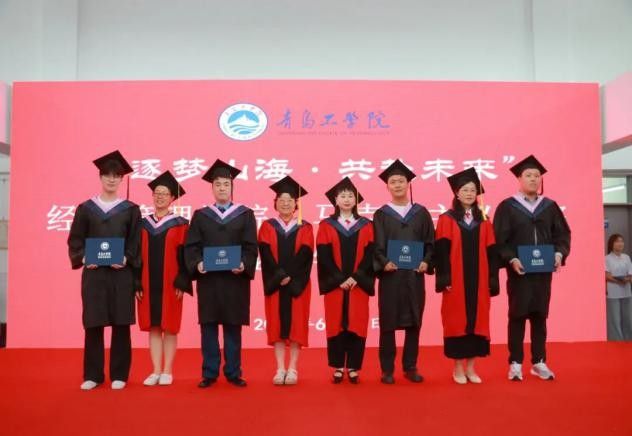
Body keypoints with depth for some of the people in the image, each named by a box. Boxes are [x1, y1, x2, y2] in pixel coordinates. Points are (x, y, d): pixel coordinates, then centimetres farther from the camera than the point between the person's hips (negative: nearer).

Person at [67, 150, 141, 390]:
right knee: (93, 325, 3)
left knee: (121, 324, 2)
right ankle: (93, 375, 15)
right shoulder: (85, 208, 9)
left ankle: (119, 375, 12)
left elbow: (136, 243, 3)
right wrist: (83, 258, -12)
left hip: (121, 274, -1)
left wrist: (126, 259, -14)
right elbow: (75, 240, 6)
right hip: (93, 273, 1)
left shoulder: (131, 210, 6)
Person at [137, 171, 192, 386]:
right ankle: (156, 371, 15)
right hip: (148, 284, 3)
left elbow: (185, 256, -5)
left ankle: (167, 371, 12)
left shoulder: (180, 225, -1)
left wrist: (181, 283, -12)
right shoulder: (143, 224, 9)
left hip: (170, 284, -3)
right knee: (153, 327, 7)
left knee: (169, 328, 3)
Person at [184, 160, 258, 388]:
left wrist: (244, 265, -19)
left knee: (233, 328, 5)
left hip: (235, 279, -1)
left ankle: (233, 372, 15)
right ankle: (209, 373, 14)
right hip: (207, 279, 1)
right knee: (208, 327, 5)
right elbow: (191, 246, 3)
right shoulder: (200, 215, 10)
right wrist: (196, 264, -16)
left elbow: (251, 247, -1)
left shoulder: (245, 215, 7)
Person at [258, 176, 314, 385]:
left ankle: (293, 369, 6)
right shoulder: (267, 226, 8)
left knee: (296, 324, 0)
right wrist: (280, 276, -15)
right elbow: (266, 255, -3)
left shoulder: (305, 228, 6)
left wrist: (290, 277, -15)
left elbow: (305, 255, -5)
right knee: (277, 324, 1)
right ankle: (280, 369, 7)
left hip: (297, 285, 0)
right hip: (275, 284, 1)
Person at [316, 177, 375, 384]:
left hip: (359, 284, 1)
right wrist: (339, 279, -13)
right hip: (334, 285, 0)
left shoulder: (366, 225, 7)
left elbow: (370, 255, -1)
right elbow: (324, 256, -4)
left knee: (357, 325, 2)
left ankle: (353, 367, 12)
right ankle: (338, 367, 13)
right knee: (335, 324, 2)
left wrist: (356, 278, -13)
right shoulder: (326, 226, 5)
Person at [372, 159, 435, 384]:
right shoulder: (381, 215, 5)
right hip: (389, 275, -2)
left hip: (414, 275, 2)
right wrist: (384, 263, -20)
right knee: (388, 323, 2)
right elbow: (375, 246, -3)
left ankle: (410, 367, 20)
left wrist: (426, 262, -10)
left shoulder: (421, 213, 10)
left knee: (414, 322, 7)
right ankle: (387, 369, 12)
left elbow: (430, 243, 7)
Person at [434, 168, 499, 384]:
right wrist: (445, 279, -13)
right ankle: (458, 368, 11)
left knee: (477, 320, 5)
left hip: (478, 280, 3)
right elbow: (441, 251, -6)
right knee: (456, 321, 0)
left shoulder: (484, 221, 10)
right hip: (456, 280, -3)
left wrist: (492, 280, 2)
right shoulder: (447, 219, 0)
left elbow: (490, 252, 8)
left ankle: (470, 367, 16)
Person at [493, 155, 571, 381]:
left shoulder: (550, 206, 9)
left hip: (543, 270, 3)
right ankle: (515, 363, 10)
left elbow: (563, 234, 8)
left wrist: (560, 253, -10)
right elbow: (499, 239, -7)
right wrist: (511, 259, -19)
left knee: (540, 316, 10)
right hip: (518, 270, -3)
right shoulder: (507, 206, -2)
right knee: (517, 315, 2)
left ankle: (539, 362, 19)